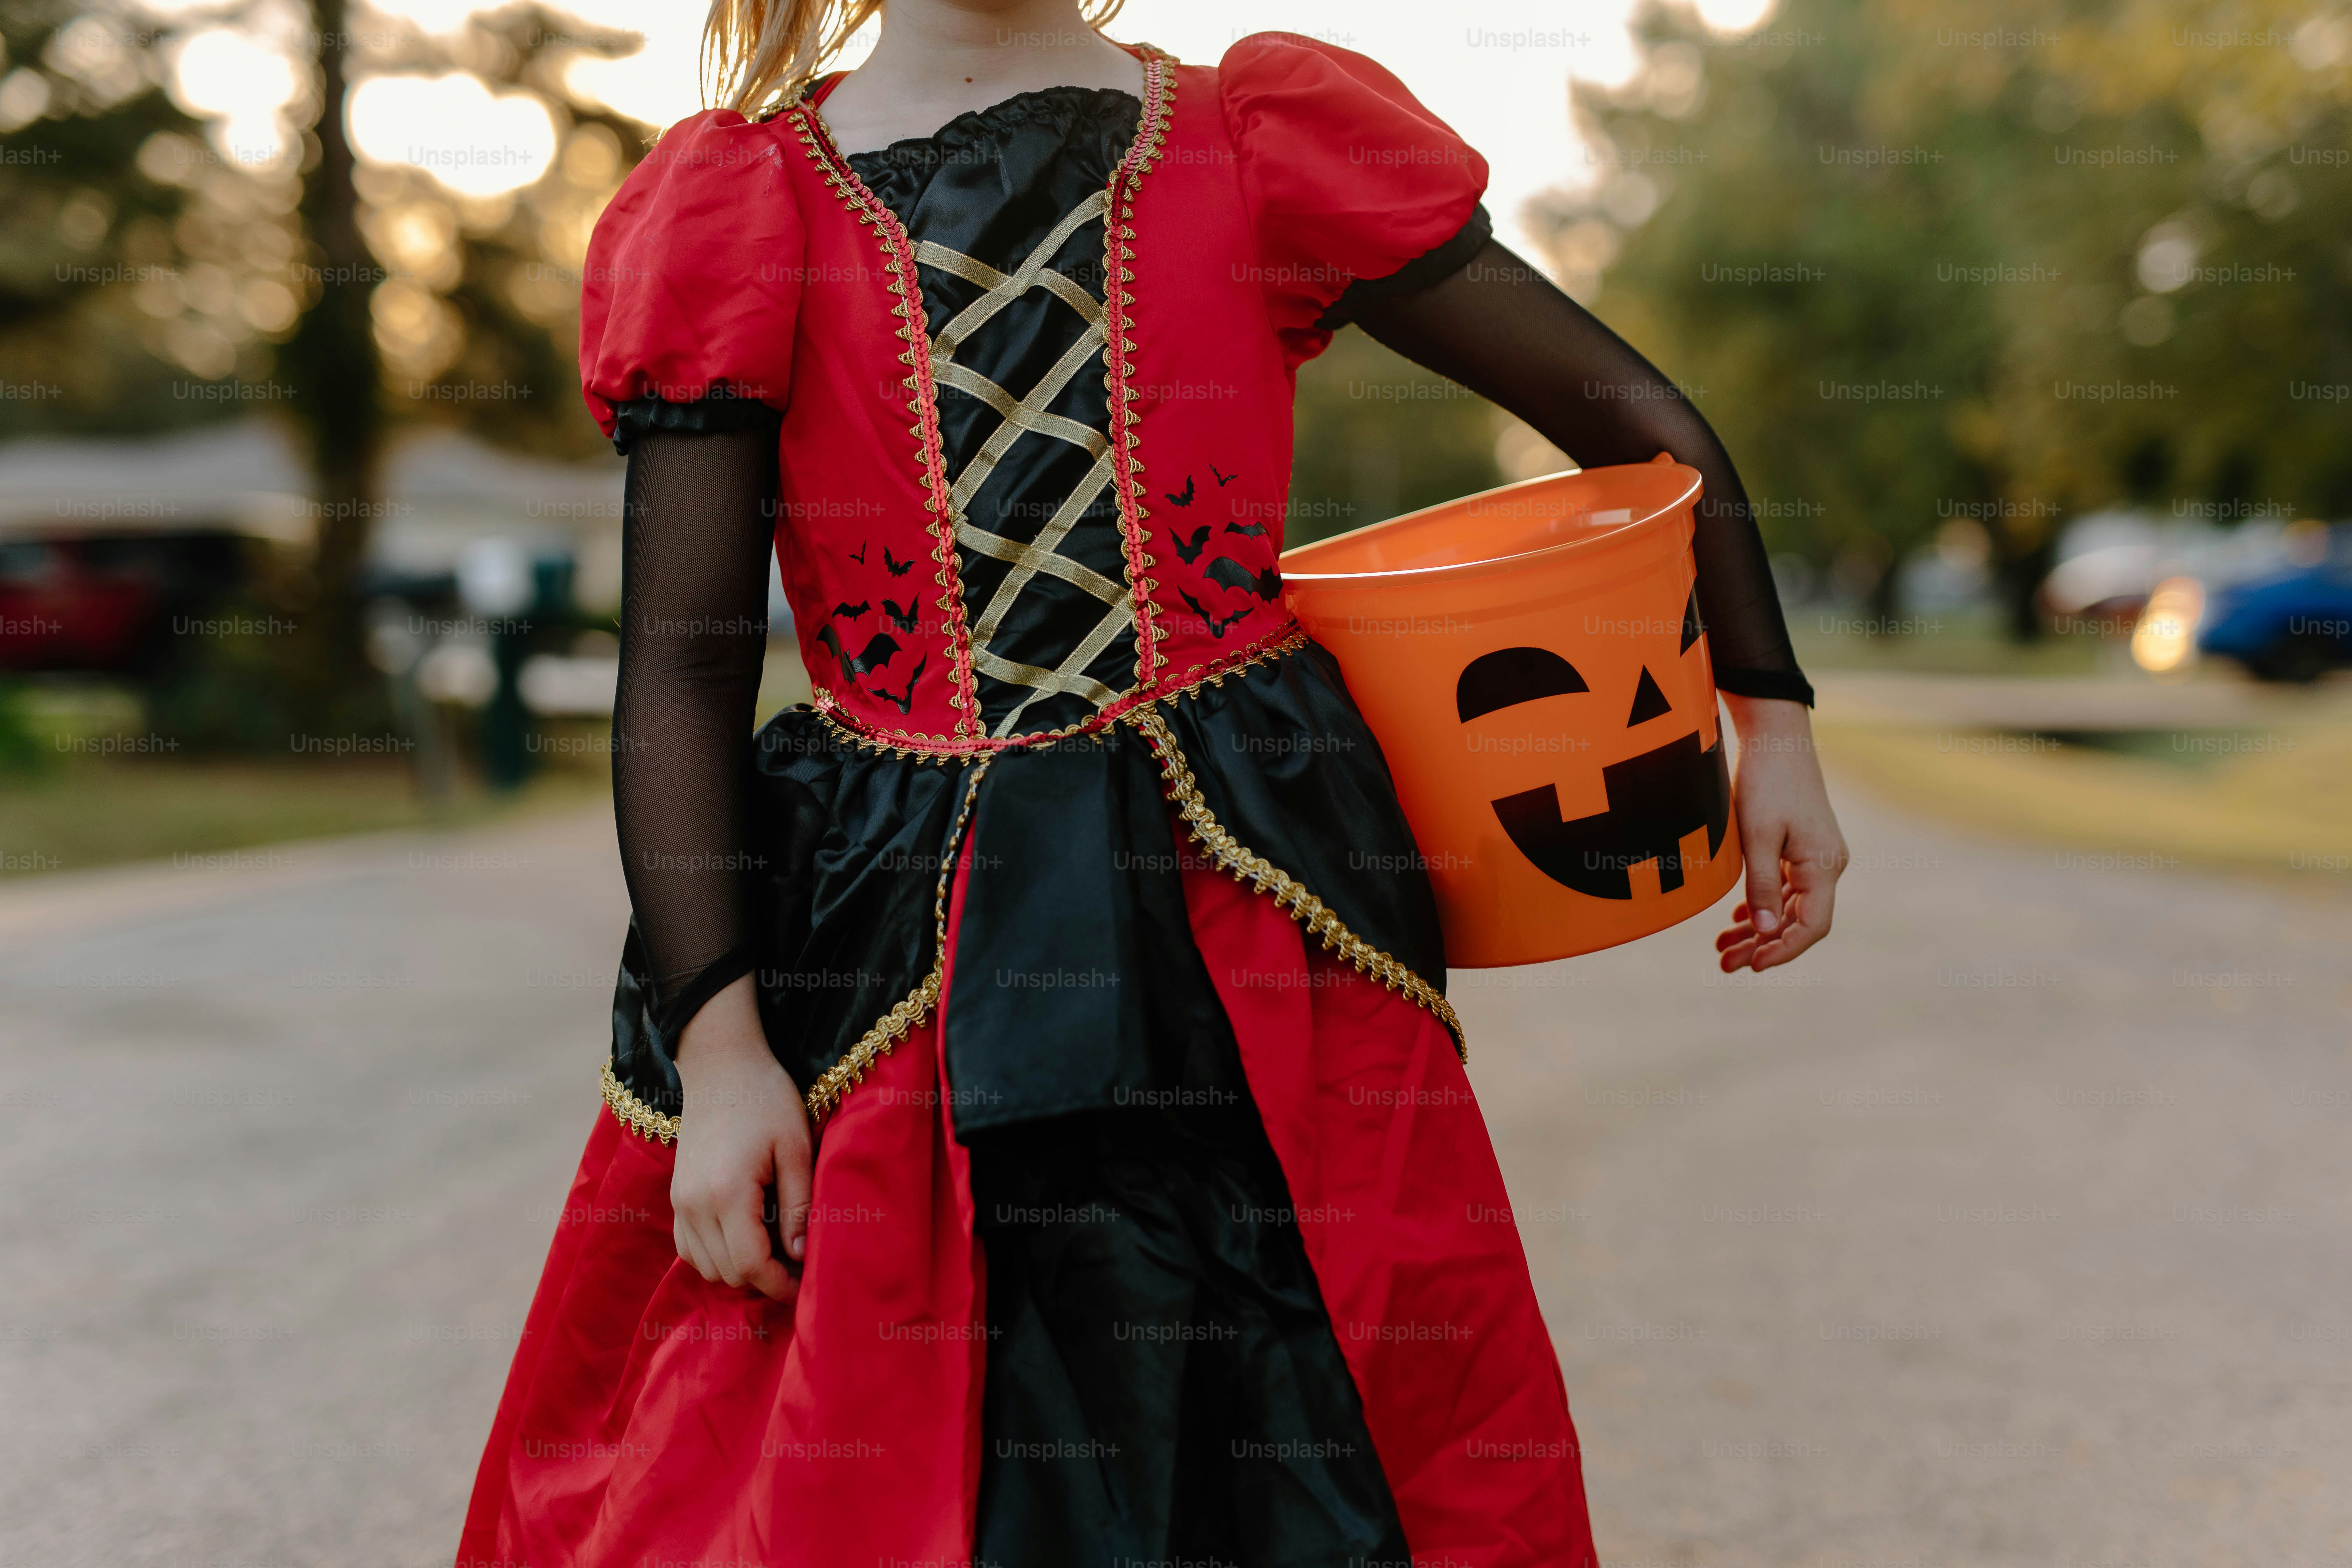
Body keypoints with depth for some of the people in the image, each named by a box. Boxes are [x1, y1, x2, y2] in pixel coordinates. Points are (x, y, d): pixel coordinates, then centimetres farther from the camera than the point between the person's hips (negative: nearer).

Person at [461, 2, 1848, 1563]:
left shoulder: (1266, 141, 6)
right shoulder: (739, 207, 5)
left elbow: (1645, 427, 12)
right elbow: (681, 672, 0)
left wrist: (1773, 717, 14)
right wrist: (720, 1043, -8)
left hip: (1252, 940, 0)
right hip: (885, 955, 0)